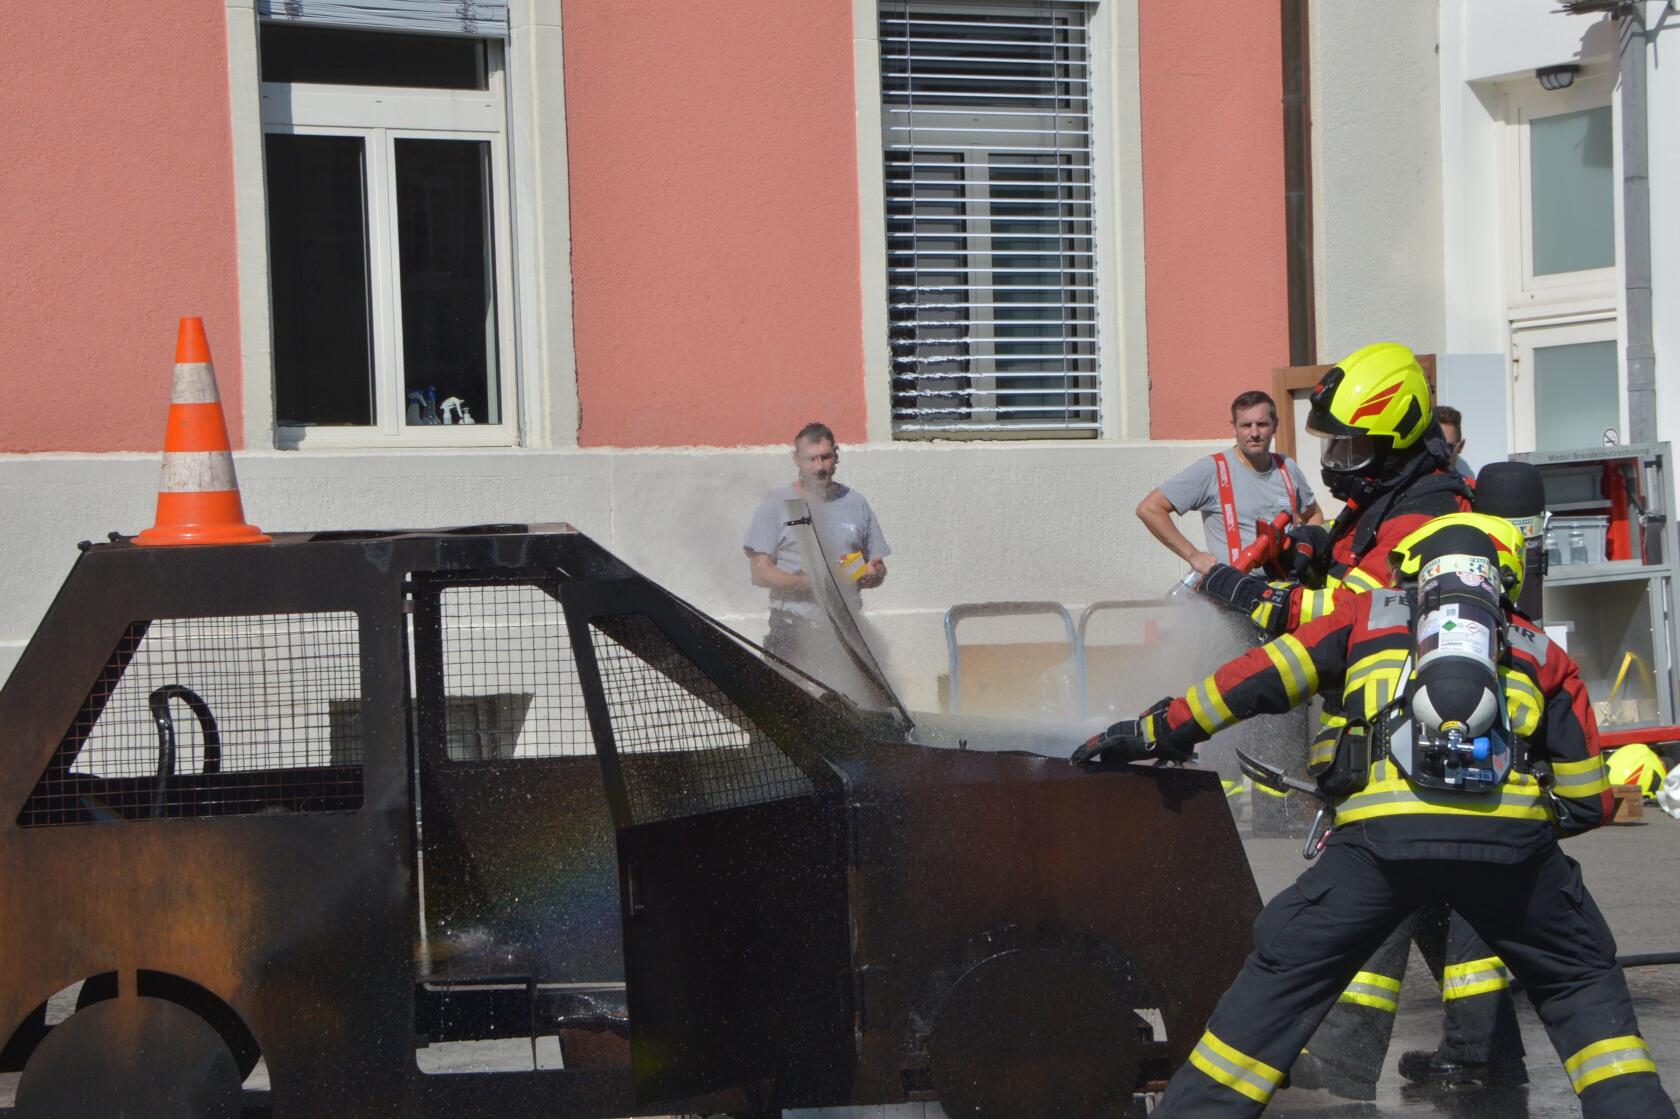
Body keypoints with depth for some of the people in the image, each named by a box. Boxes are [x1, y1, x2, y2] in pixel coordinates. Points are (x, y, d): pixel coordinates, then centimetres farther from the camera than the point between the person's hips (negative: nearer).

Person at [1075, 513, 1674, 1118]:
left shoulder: (1366, 614, 26)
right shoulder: (1542, 653, 27)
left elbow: (1257, 678, 21)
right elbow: (1588, 802, 24)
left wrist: (1156, 731, 30)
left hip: (1381, 836, -1)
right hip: (1512, 838, 1)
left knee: (1281, 978, 12)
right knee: (1582, 982, 22)